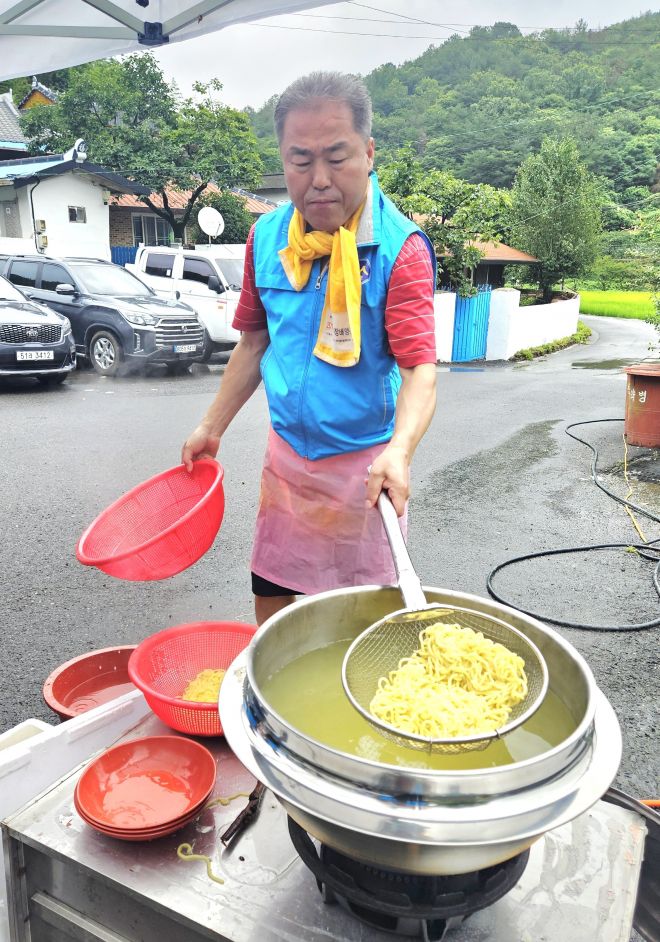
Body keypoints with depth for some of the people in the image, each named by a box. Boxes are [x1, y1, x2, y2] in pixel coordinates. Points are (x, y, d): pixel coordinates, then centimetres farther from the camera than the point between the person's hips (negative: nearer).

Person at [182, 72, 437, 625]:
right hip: (286, 453, 5)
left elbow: (420, 369, -24)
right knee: (271, 601, 18)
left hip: (364, 462, -4)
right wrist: (213, 427, 11)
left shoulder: (400, 246, -16)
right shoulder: (267, 236, 0)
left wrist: (398, 452, -42)